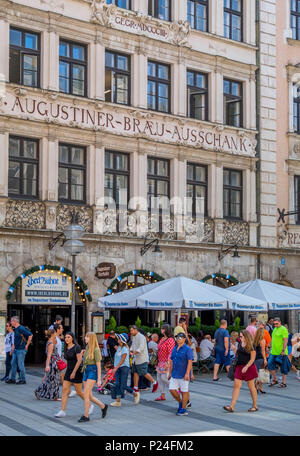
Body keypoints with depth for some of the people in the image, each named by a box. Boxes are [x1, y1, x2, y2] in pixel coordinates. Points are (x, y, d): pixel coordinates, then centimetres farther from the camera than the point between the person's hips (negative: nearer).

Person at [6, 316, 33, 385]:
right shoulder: (15, 329, 13)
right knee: (13, 364, 11)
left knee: (21, 365, -3)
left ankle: (23, 380, 5)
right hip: (16, 350, 10)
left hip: (21, 349, -10)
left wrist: (27, 345, -16)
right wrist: (13, 347, 20)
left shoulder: (21, 328, -16)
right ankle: (12, 379, 17)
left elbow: (30, 335, -21)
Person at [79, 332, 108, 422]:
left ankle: (85, 416, -8)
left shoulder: (96, 350, -10)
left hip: (93, 372, -8)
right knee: (89, 396, 7)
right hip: (86, 372, 8)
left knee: (85, 394, -14)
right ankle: (103, 406, 27)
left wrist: (99, 379, -15)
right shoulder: (87, 349, 13)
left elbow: (98, 365, -12)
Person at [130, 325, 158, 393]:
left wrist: (133, 353, -32)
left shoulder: (141, 337, -15)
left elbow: (141, 348, -24)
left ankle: (154, 382, 12)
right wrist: (130, 351, 1)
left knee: (144, 373, -5)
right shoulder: (133, 337, 14)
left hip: (142, 359, -9)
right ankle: (135, 388, 12)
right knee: (135, 372, 7)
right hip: (136, 359, 9)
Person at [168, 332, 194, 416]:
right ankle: (180, 402, 24)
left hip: (183, 375, -7)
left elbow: (190, 362, -15)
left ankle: (183, 409, 7)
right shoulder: (174, 349, 13)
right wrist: (170, 373, 16)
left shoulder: (187, 349, -9)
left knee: (184, 391, -1)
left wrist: (187, 373, -21)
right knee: (172, 390, 2)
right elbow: (171, 361, 18)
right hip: (175, 375, 7)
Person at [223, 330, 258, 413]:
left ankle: (255, 406, 19)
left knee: (251, 386, 5)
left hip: (249, 367, -6)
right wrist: (234, 350, 2)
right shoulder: (240, 344, 10)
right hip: (239, 367, 6)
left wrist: (246, 367, -22)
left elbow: (252, 359, -13)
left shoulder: (251, 346, -11)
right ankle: (232, 406, -6)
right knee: (236, 385, -2)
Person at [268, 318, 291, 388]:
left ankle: (284, 383, 10)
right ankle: (275, 380, 16)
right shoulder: (275, 329, 15)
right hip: (273, 352, 8)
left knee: (283, 368, 1)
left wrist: (283, 350, -22)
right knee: (270, 365, 2)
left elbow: (285, 340, -17)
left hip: (281, 353, -8)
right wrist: (271, 348, 20)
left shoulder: (283, 329, -11)